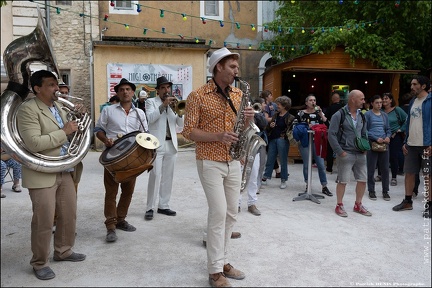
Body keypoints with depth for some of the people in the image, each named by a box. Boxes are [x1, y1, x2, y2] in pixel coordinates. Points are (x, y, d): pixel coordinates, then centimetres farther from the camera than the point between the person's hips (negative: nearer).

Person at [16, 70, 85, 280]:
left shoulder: (58, 106, 11)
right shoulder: (27, 109, -15)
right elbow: (34, 143, -26)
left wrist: (73, 128, 5)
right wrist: (64, 131, -22)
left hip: (64, 171, 8)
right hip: (42, 175, -8)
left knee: (69, 215, 16)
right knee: (44, 222, 3)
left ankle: (63, 251, 35)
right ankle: (39, 263, 21)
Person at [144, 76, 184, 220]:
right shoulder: (151, 102, 4)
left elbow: (181, 125, 11)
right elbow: (150, 118, -14)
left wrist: (179, 112, -8)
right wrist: (163, 105, -21)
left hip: (171, 144, 5)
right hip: (156, 144, -5)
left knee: (168, 176, 7)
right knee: (155, 175, -10)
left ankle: (163, 205, 15)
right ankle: (150, 208, -3)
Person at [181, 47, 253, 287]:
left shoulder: (238, 94, 9)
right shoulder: (198, 95, -9)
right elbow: (188, 131, -12)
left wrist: (248, 120, -8)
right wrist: (218, 137, -24)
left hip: (233, 162, 7)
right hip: (210, 162, -6)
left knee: (231, 214, 10)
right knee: (218, 212, -9)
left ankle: (222, 261, 26)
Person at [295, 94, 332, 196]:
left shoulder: (319, 113, 9)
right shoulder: (301, 113, 4)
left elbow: (327, 125, -2)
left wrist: (321, 114, -9)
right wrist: (306, 127, -12)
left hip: (317, 142, 2)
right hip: (305, 142, -1)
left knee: (321, 165, 1)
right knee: (306, 165, 4)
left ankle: (324, 187, 9)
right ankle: (308, 185, 18)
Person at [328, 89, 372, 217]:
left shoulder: (361, 115, 11)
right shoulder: (339, 115, -9)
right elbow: (331, 135, -12)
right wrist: (340, 151, -14)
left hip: (360, 154, 7)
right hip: (346, 153, -6)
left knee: (363, 180, 10)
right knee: (343, 181, -1)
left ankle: (358, 205, 26)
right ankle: (339, 206, 15)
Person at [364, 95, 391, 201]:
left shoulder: (384, 115, 12)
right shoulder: (367, 114, -2)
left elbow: (388, 129, 15)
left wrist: (388, 137, -6)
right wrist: (376, 138, -15)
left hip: (384, 144, 4)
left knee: (385, 168, 6)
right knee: (371, 169, 2)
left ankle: (385, 191, 17)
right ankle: (371, 191, 13)